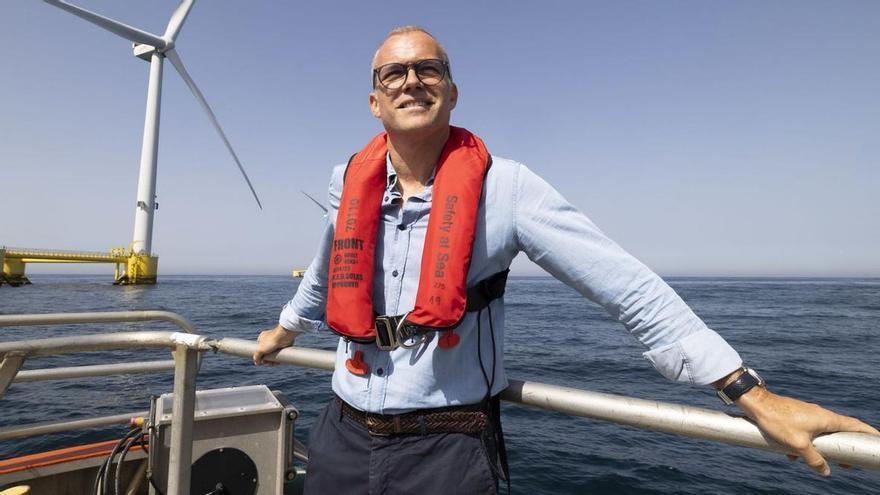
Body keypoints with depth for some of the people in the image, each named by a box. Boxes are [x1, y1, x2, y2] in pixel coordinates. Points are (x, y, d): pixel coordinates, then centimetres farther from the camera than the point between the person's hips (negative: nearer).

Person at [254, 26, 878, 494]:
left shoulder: (503, 186, -13)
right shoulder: (350, 182, 1)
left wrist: (754, 394, -16)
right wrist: (285, 330, 37)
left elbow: (629, 288, -14)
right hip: (342, 437, 5)